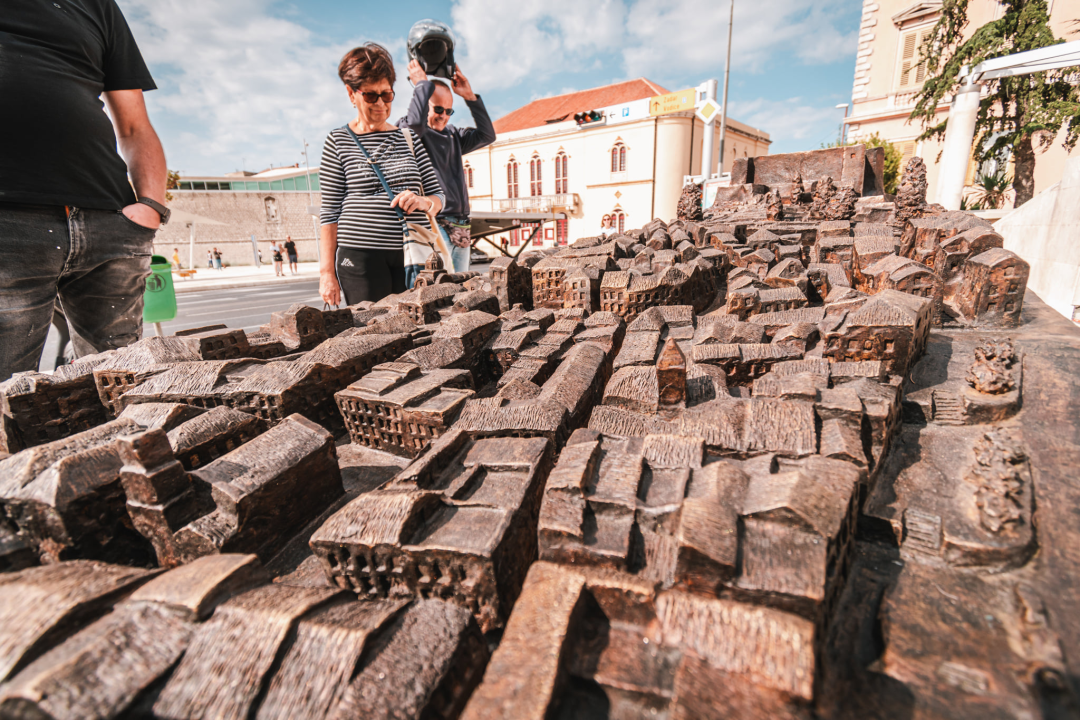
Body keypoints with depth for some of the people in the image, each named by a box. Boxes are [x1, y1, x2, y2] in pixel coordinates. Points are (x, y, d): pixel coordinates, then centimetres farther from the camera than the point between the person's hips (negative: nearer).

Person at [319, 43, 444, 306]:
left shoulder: (408, 137, 16)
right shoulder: (338, 141, 6)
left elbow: (438, 195, 15)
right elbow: (330, 211, 4)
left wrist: (424, 202, -10)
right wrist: (327, 272, -2)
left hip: (413, 254, 3)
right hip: (362, 256, -2)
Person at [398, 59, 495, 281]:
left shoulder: (452, 135, 22)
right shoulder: (407, 130, 3)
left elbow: (487, 135, 14)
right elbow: (415, 122, -20)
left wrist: (469, 96, 7)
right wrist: (422, 83, -6)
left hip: (460, 231, 7)